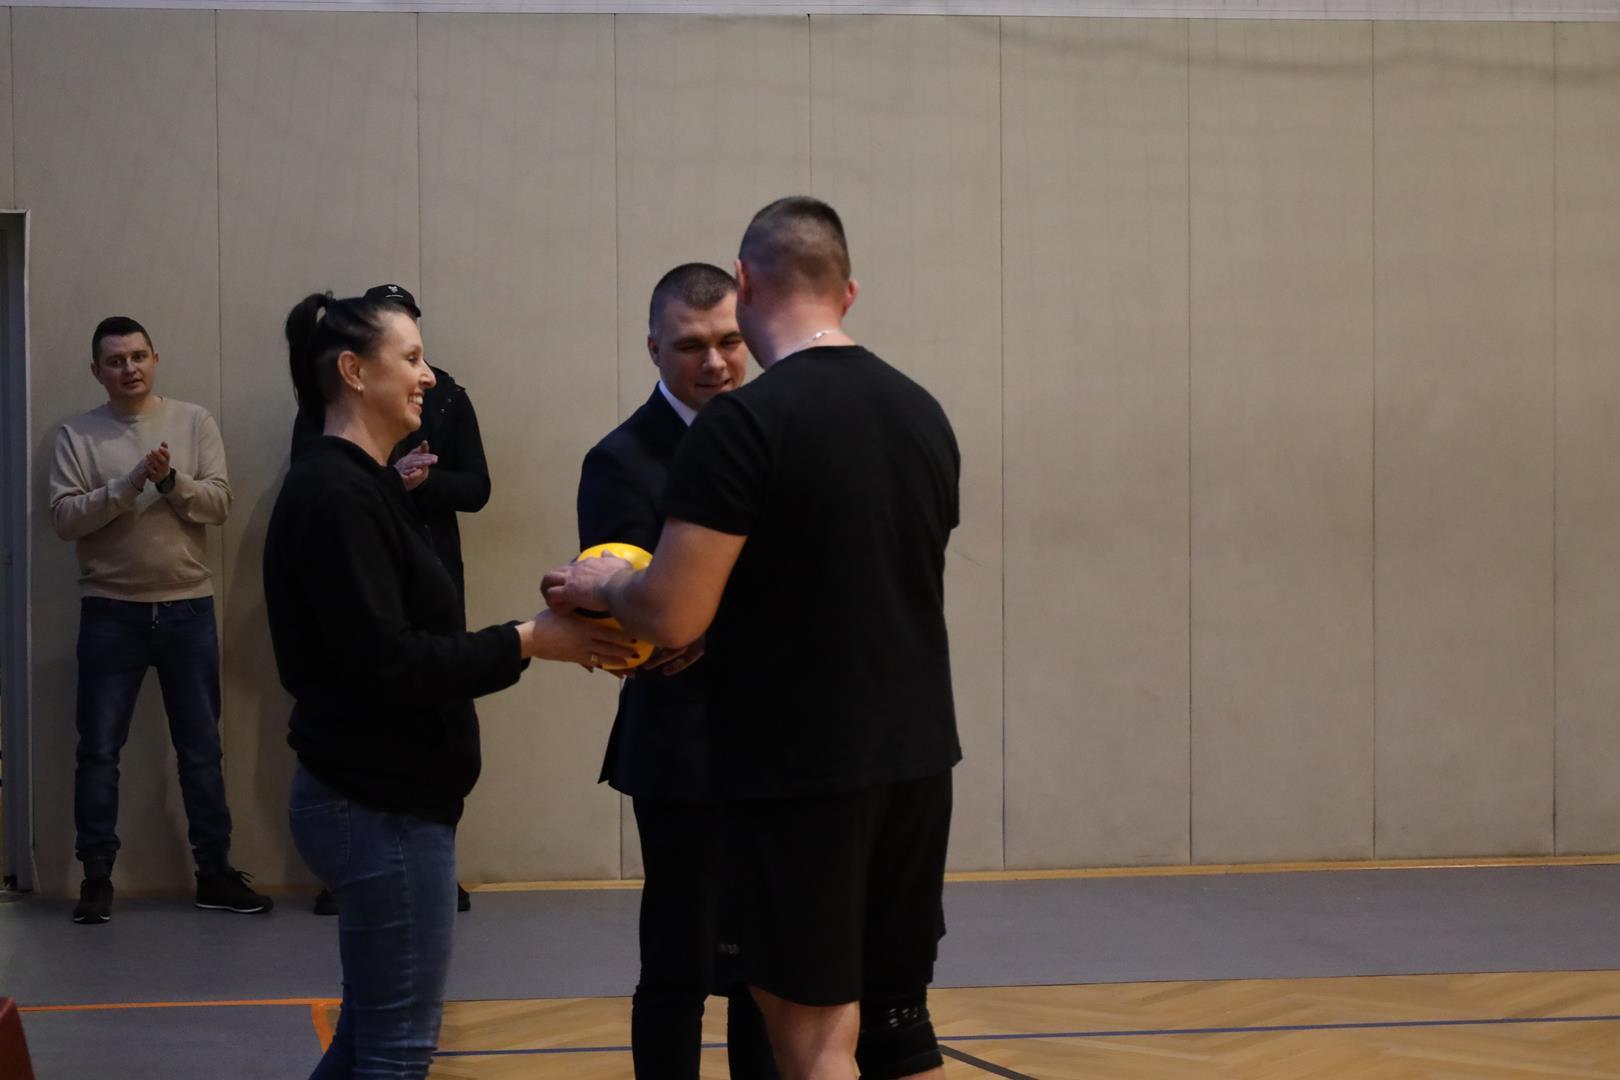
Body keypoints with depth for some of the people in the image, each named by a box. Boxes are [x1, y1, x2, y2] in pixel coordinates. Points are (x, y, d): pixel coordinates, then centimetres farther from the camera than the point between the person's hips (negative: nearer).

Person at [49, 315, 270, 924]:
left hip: (188, 609, 1)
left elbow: (219, 505, -4)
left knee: (201, 749, 7)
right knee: (99, 751, 4)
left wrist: (172, 480, -21)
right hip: (110, 613, -1)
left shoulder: (194, 422, 2)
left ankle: (215, 873, 16)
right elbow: (64, 519, -9)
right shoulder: (77, 436, 0)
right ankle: (96, 877, 13)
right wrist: (129, 484, -20)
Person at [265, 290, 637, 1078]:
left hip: (377, 798, 10)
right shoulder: (336, 494, -18)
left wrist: (542, 632, 4)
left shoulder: (352, 485, 14)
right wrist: (529, 641, -19)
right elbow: (387, 663, -23)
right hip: (383, 807, -10)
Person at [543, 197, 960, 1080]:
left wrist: (596, 585, 5)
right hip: (918, 758, 7)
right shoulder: (923, 415, 8)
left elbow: (672, 616, -17)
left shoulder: (742, 424, -15)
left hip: (801, 774, -7)